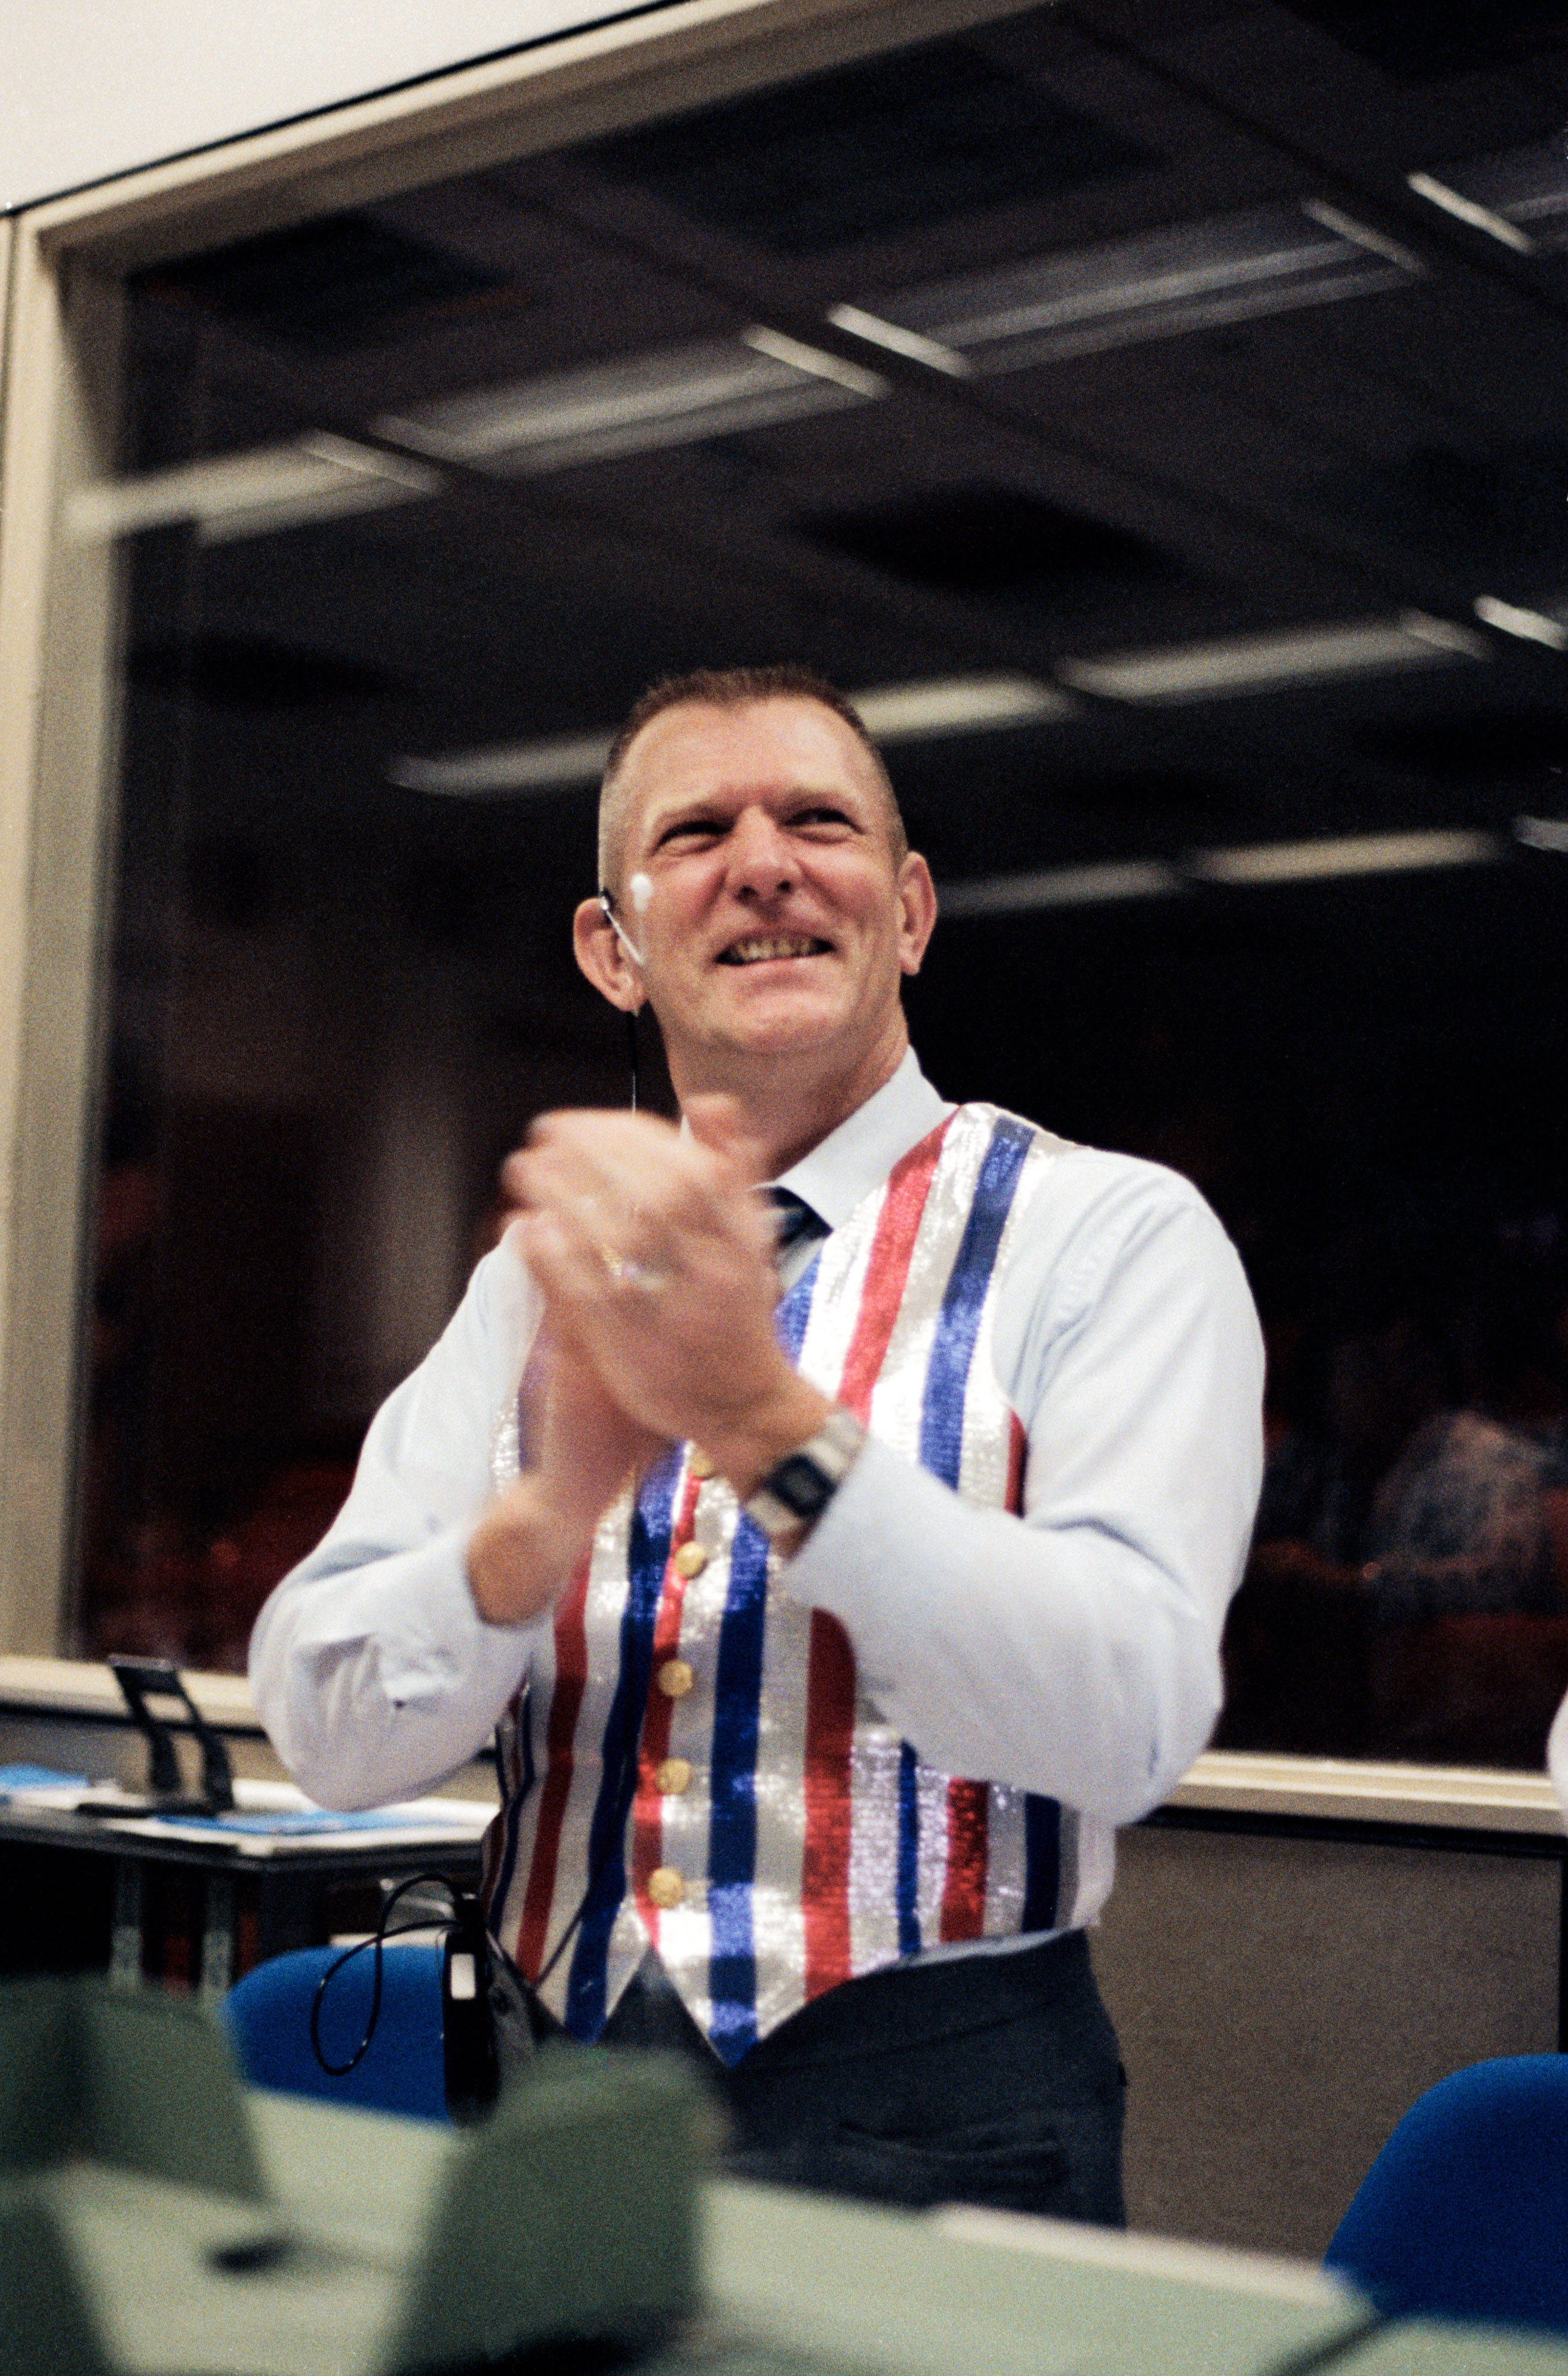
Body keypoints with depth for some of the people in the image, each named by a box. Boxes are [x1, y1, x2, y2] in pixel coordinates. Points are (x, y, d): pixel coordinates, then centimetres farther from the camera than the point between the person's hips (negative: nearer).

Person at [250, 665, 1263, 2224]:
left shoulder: (1113, 1236, -7)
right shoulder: (546, 1274, 6)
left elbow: (1128, 1723, -20)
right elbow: (328, 1735, -4)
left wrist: (769, 1425, -31)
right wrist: (556, 1505, -23)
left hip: (933, 2135, -3)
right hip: (568, 2120, 4)